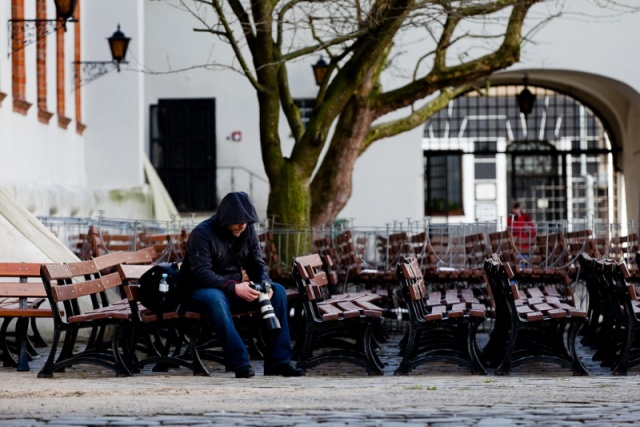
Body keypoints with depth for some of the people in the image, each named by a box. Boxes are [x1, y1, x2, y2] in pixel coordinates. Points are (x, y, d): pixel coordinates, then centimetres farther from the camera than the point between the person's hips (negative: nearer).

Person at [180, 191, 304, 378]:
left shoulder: (248, 231, 3)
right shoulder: (201, 233, -17)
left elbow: (257, 264, 4)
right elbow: (200, 273, -27)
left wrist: (265, 284, -19)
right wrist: (234, 287, -38)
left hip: (234, 290, 6)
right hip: (200, 291, -6)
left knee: (278, 291, -13)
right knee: (215, 298, -41)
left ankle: (278, 361, -16)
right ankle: (240, 363, -41)